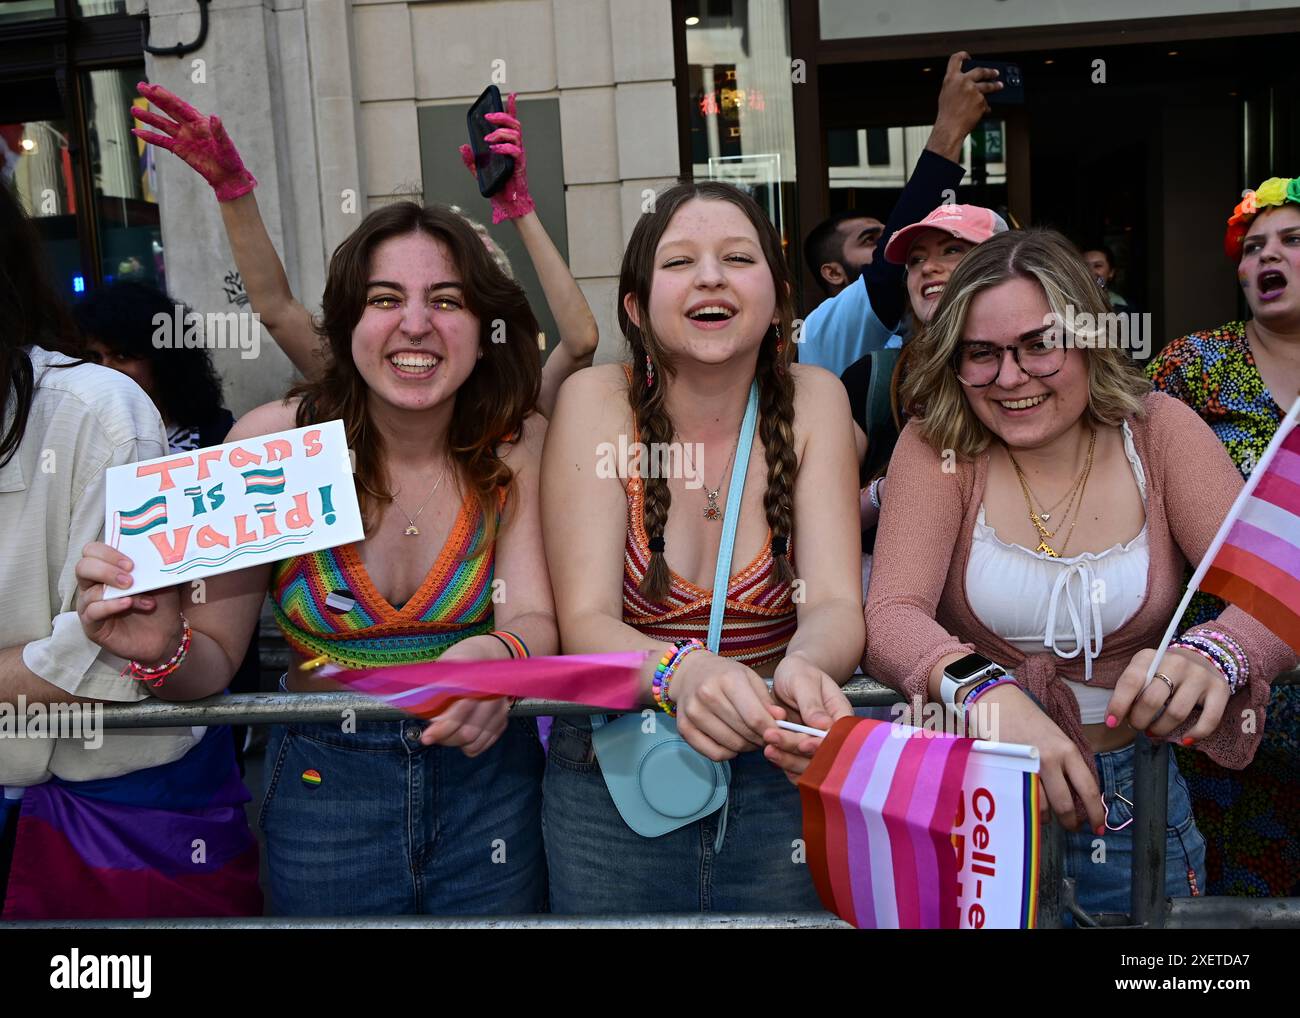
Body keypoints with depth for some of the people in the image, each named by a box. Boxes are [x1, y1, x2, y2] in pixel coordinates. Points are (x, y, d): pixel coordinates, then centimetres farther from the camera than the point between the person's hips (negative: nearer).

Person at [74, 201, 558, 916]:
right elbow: (214, 658, -8)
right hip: (320, 780, 0)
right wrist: (165, 649, -31)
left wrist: (500, 656, -37)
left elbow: (536, 620, -14)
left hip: (486, 777, 1)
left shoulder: (517, 446, -8)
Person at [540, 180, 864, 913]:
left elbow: (835, 602, -13)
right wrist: (683, 673, -38)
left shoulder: (811, 400, -5)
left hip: (780, 776, 1)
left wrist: (805, 667, -37)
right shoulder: (599, 400, -10)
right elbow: (584, 621, -17)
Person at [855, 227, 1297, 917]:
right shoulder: (937, 447, -10)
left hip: (1131, 788, 2)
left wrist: (1211, 656, -39)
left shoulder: (1158, 431, -6)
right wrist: (989, 693, -42)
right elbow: (890, 616, -22)